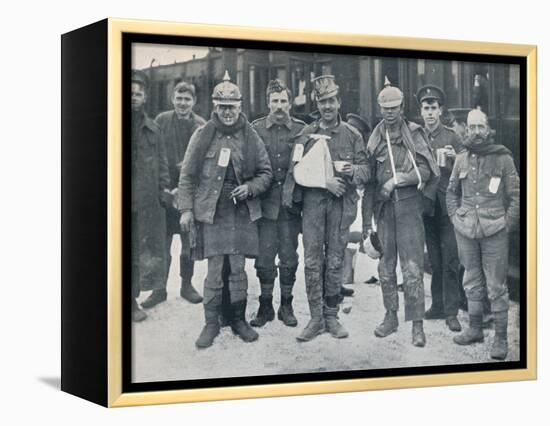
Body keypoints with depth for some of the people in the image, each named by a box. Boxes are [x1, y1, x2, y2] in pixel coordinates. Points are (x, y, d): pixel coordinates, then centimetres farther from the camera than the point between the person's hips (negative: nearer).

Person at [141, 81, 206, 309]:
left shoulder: (201, 126, 2)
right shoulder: (161, 121, 2)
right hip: (165, 190, 0)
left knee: (189, 243, 7)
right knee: (162, 243, 3)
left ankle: (186, 285, 22)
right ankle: (160, 289, 12)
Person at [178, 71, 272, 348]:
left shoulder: (251, 137, 4)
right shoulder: (202, 136, 0)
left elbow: (265, 172, 11)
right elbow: (187, 175, 4)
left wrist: (250, 188, -8)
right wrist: (186, 209, -2)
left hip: (242, 213, 2)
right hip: (211, 212, -1)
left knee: (238, 269, 7)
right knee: (214, 271, -1)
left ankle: (238, 320, 19)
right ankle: (211, 323, 10)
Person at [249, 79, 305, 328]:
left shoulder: (301, 130, 4)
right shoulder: (256, 129, 3)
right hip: (266, 203, 0)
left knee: (289, 257, 6)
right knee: (264, 257, 2)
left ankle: (286, 306, 18)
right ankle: (265, 306, 15)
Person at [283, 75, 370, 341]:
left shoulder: (352, 135, 9)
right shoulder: (307, 134, 7)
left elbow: (365, 171, 7)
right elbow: (297, 169, -2)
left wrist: (352, 170, -15)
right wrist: (325, 181, -14)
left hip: (341, 203, 0)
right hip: (312, 201, 0)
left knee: (335, 261, 4)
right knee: (313, 261, -2)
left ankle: (331, 316, 13)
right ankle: (316, 317, 4)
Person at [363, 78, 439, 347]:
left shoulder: (413, 134, 1)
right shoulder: (374, 139, 10)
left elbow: (425, 171, -5)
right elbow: (369, 180, 11)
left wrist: (397, 179, -15)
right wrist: (366, 218, 8)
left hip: (409, 206, -4)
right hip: (383, 207, 4)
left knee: (413, 268, -7)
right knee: (386, 267, 9)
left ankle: (417, 324, -4)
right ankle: (390, 317, 21)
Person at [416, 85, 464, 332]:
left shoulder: (451, 138, 4)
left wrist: (454, 157, -14)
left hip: (448, 206, -2)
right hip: (427, 207, 2)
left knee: (450, 260, -5)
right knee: (434, 260, 9)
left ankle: (451, 312, -3)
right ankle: (438, 306, 18)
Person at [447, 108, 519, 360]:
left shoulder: (503, 158, 0)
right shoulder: (461, 159, 10)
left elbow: (515, 196, 2)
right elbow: (451, 191, 20)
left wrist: (508, 223, -5)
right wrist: (455, 217, 8)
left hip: (494, 231, -4)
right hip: (465, 230, 4)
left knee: (496, 286, -3)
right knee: (472, 282, 13)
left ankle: (501, 337, 2)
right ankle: (474, 329, 24)